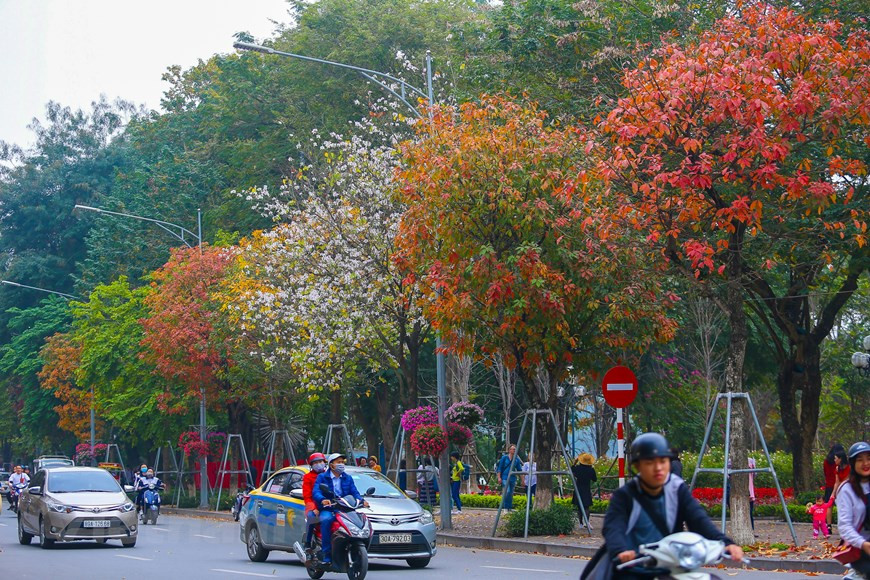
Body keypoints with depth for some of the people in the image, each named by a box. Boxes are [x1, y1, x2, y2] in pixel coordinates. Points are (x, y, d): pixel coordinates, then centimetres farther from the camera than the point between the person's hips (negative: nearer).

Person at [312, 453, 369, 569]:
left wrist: (362, 500, -15)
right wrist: (322, 500, -31)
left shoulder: (348, 478, 20)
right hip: (327, 509, -3)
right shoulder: (322, 477, 7)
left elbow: (354, 493, 8)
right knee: (326, 520, -38)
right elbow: (315, 492, -8)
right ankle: (326, 555, -35)